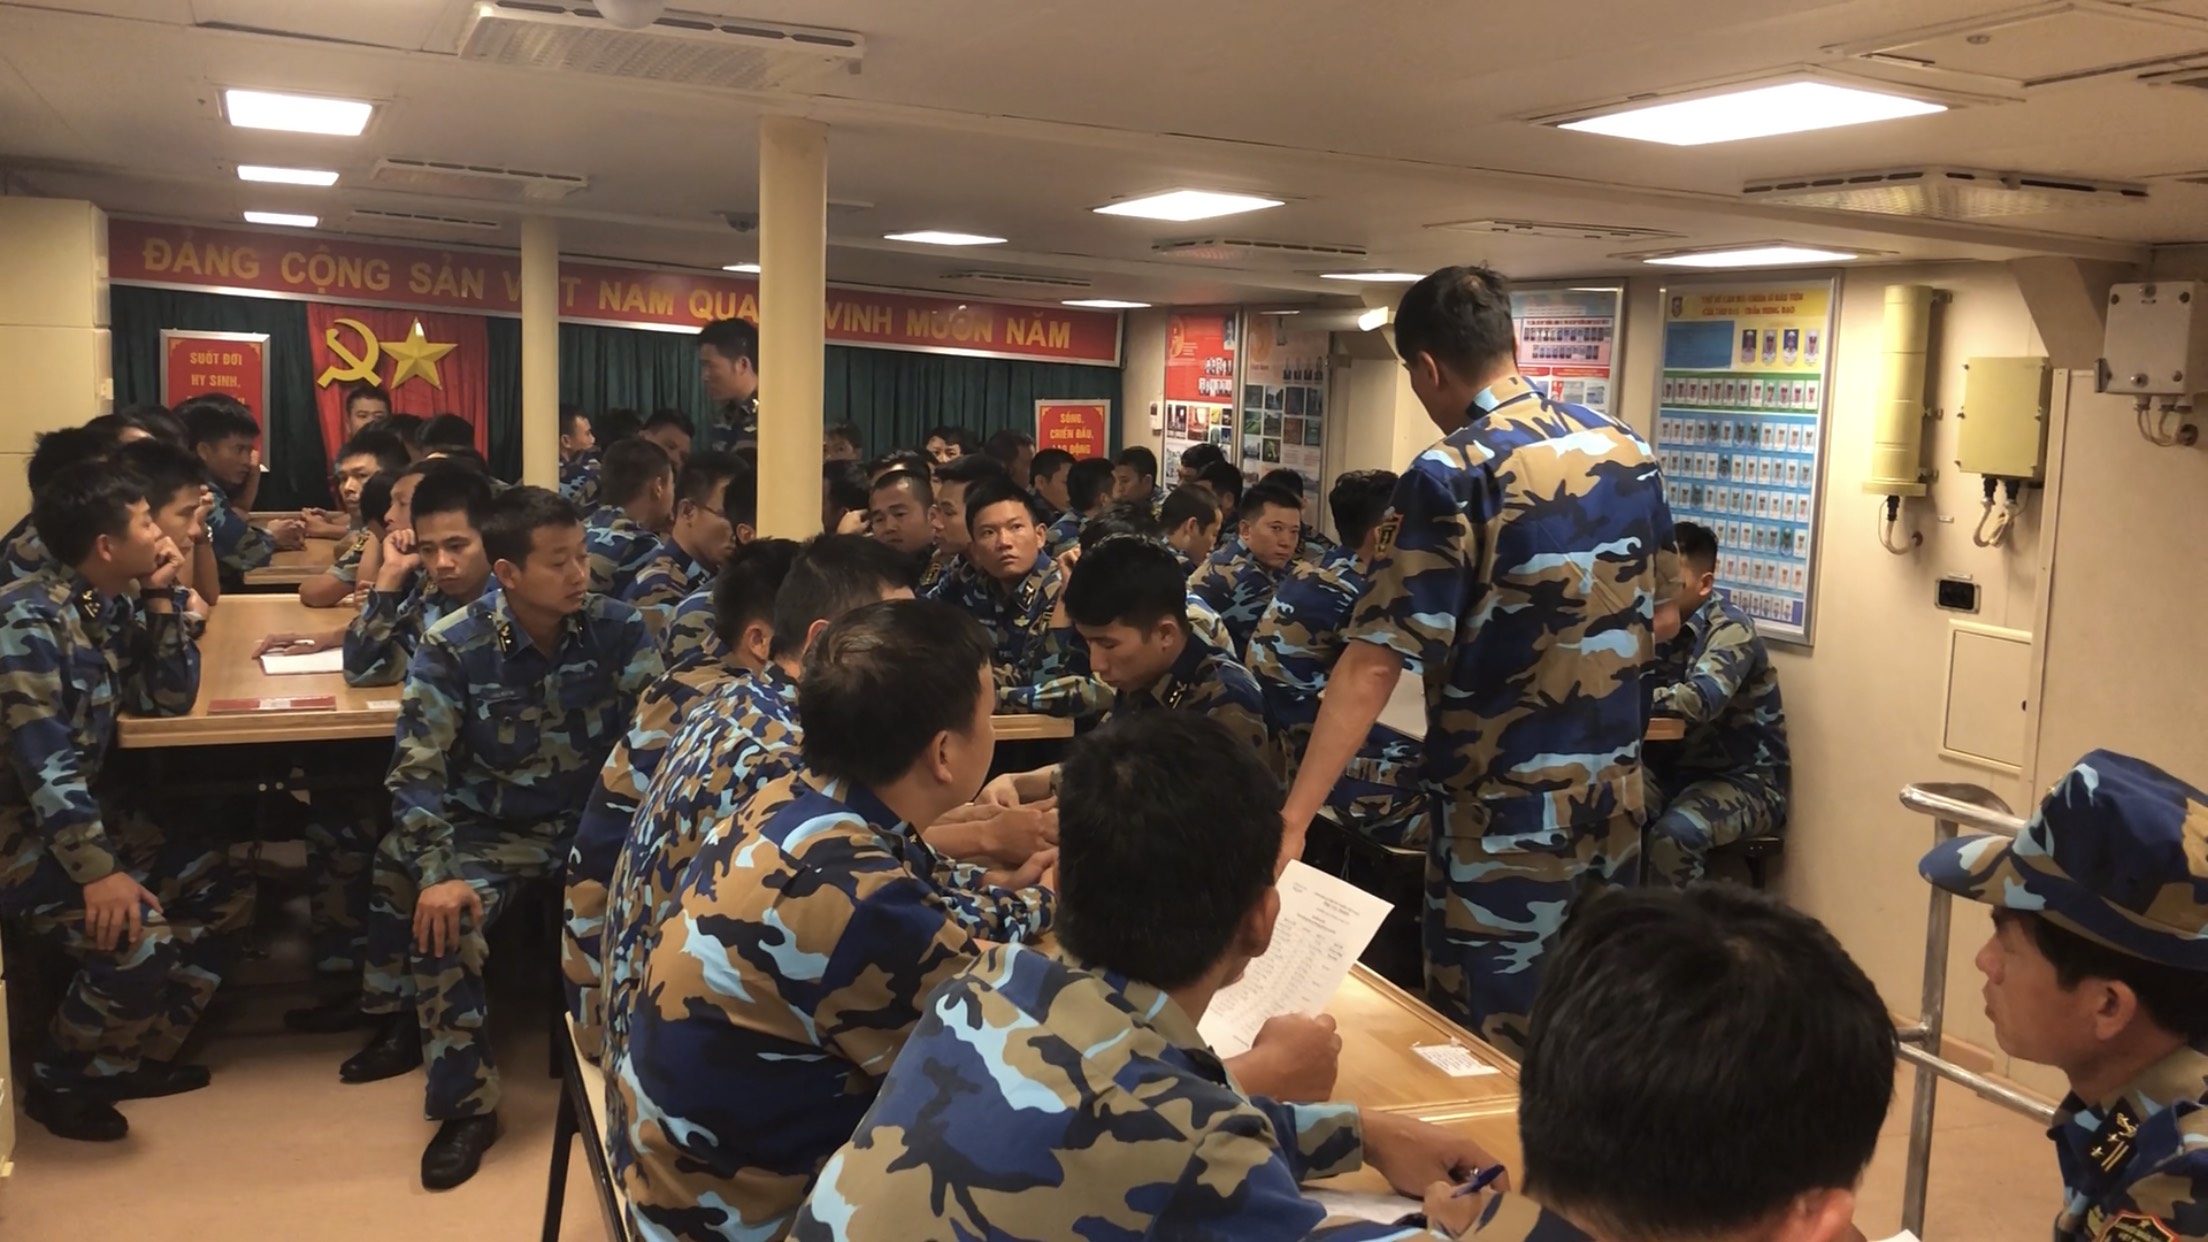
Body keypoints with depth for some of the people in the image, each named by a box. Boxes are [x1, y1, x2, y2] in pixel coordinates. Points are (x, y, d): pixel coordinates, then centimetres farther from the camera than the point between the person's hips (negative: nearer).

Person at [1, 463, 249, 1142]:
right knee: (136, 939, -27)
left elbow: (170, 699, 7)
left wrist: (161, 596, -5)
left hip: (85, 809, 10)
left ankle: (131, 1058, 18)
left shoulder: (113, 606, 3)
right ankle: (58, 1081, 1)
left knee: (222, 891, 10)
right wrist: (98, 871, -33)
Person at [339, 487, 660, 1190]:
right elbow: (416, 768, -12)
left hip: (590, 817, 1)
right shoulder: (452, 648, -12)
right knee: (440, 918, -24)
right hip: (489, 826, 0)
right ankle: (466, 1106, -7)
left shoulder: (618, 629, -9)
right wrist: (439, 871, -24)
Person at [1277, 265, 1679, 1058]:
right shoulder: (1628, 450, 4)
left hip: (1505, 814, -7)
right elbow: (1661, 619, 14)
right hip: (1614, 799, 7)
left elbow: (1372, 667, -23)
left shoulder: (1449, 478, -18)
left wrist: (1292, 820, -22)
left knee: (1489, 1054, 7)